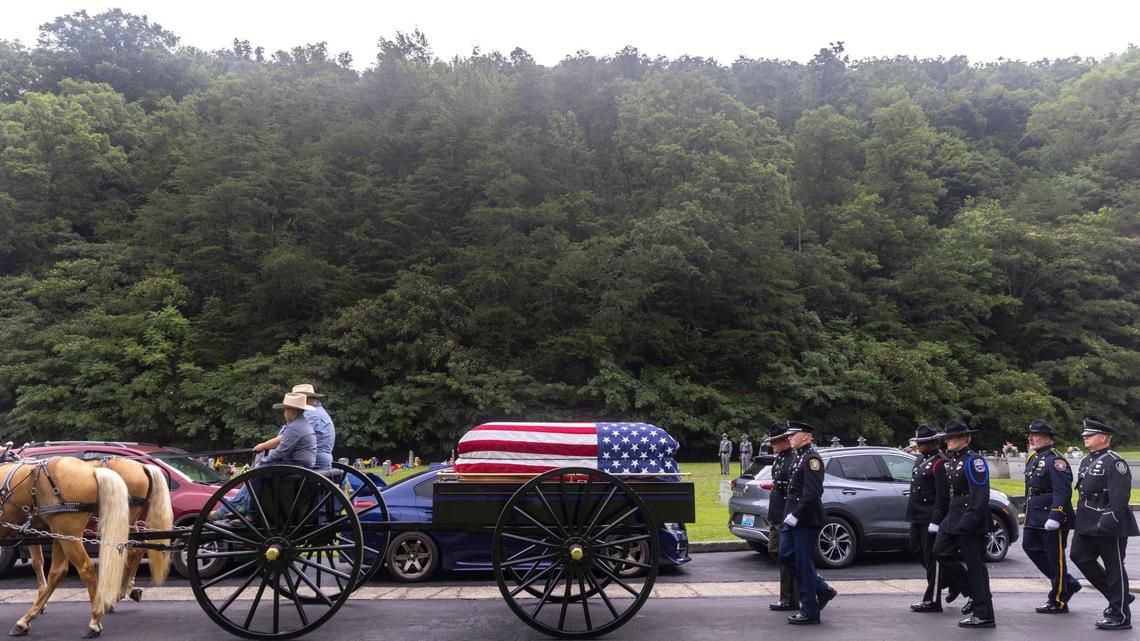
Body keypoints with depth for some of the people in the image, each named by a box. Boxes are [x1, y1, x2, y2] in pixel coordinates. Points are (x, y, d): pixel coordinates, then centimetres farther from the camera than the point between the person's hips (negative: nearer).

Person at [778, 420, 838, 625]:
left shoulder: (812, 458, -15)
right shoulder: (799, 457, 15)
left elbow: (812, 493, -23)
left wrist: (795, 516, -21)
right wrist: (790, 515, 12)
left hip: (806, 521, -10)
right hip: (793, 520, 10)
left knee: (804, 564, -2)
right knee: (786, 556, 13)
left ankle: (810, 612, 10)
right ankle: (822, 590, 24)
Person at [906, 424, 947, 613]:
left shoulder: (939, 463, -14)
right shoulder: (920, 460, 14)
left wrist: (936, 519, -21)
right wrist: (912, 512, 21)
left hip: (930, 517, -9)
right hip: (918, 516, 9)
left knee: (931, 557, -1)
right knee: (916, 549, 15)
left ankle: (933, 600, 7)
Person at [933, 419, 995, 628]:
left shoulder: (973, 460, -14)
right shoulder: (949, 460, 14)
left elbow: (981, 495, -20)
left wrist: (970, 520, -25)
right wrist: (943, 513, 18)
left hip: (970, 519, -9)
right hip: (953, 517, 9)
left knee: (975, 564, -3)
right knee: (941, 552, 7)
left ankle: (984, 615, 6)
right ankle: (973, 594, 19)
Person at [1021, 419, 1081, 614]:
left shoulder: (1055, 460, -15)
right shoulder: (1033, 458, 15)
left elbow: (1063, 492, -23)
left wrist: (1055, 517, -28)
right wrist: (1027, 511, 23)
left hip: (1052, 519, -10)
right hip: (1035, 518, 10)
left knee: (1055, 558, 0)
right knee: (1030, 547, 12)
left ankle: (1058, 601, 12)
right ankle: (1068, 583, 24)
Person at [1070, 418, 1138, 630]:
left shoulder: (1115, 463, -15)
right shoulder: (1086, 461, 14)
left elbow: (1119, 498, -22)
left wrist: (1106, 523, -27)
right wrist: (1080, 520, 20)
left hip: (1110, 527, -9)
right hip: (1087, 525, 9)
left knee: (1114, 569, 1)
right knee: (1079, 556, 9)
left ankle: (1120, 616, 12)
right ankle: (1116, 596, 24)